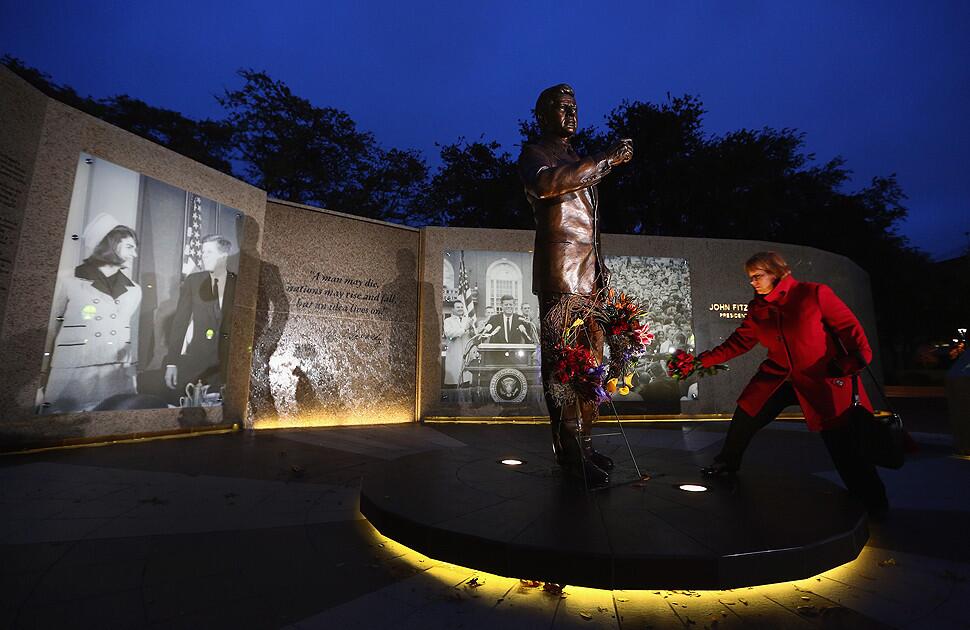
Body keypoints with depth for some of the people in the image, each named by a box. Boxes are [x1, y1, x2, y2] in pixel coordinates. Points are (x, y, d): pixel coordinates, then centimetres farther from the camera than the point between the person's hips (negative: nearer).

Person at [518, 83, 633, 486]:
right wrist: (607, 159, -15)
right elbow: (546, 183, -21)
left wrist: (599, 270, 21)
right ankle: (570, 453, -1)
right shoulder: (534, 154, 5)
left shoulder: (577, 162, 30)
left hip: (589, 275, 8)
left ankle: (583, 445, 15)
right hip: (560, 276, -8)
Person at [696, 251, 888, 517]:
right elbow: (738, 342, 1)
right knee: (746, 414, 2)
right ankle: (726, 464, 25)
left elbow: (849, 327, -9)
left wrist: (856, 359, -24)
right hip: (778, 376, 4)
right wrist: (703, 360, -7)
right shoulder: (757, 308, 0)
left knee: (842, 441, 2)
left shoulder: (814, 294, -13)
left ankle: (872, 501, 26)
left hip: (824, 378, -4)